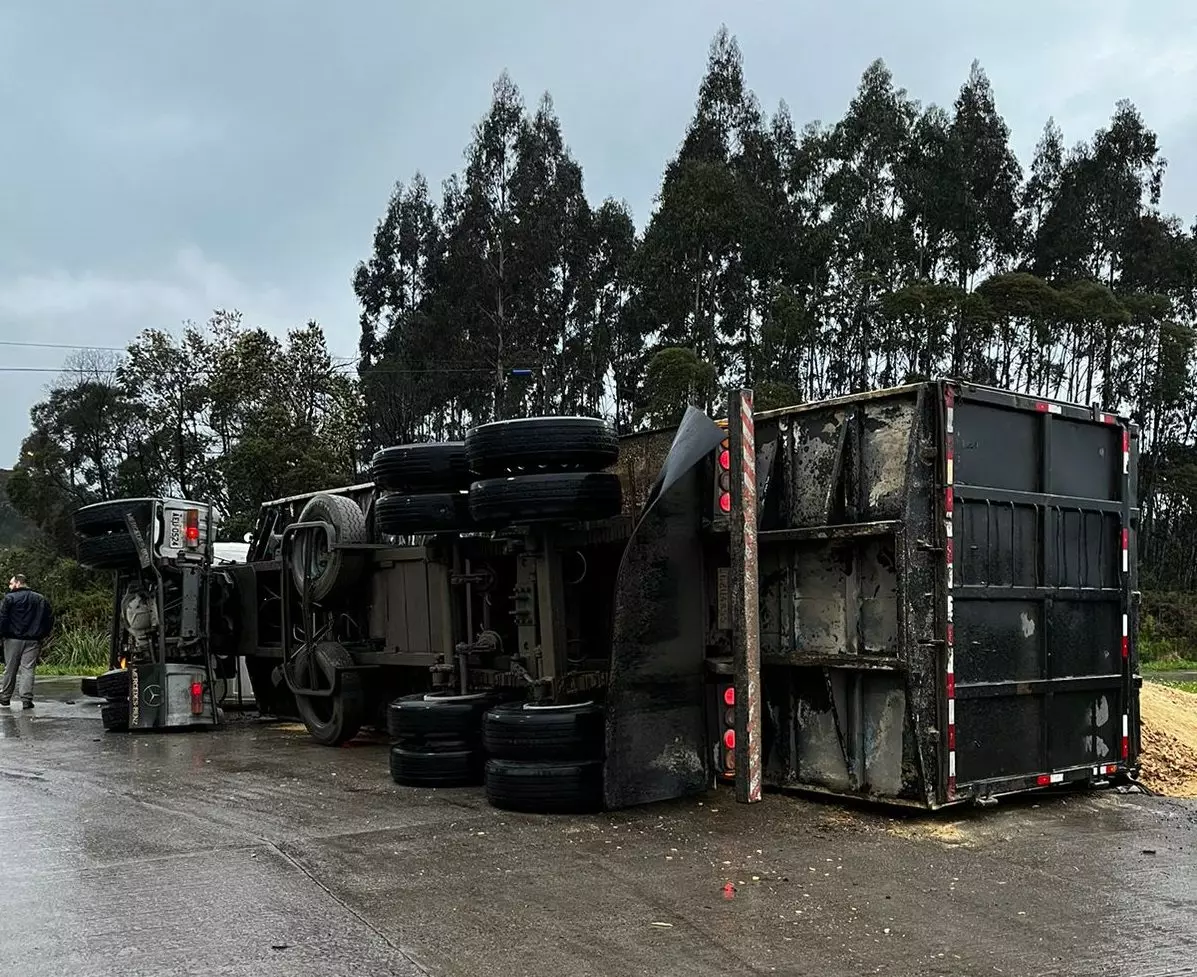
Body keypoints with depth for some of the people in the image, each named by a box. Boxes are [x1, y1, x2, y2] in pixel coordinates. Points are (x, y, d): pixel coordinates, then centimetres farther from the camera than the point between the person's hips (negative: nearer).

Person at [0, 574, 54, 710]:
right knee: (28, 669, 0)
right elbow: (50, 618, 11)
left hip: (14, 639, -2)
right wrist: (44, 634, 17)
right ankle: (27, 698, -9)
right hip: (33, 641, 2)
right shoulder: (41, 599, 9)